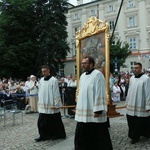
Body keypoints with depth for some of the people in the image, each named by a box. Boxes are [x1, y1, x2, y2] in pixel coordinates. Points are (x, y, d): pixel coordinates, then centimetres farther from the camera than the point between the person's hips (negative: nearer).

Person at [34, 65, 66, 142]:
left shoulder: (53, 80, -11)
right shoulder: (41, 80, 8)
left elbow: (56, 93, -12)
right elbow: (40, 92, 14)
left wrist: (56, 105, -14)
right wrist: (40, 103, 12)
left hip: (51, 105, -5)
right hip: (43, 105, 5)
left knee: (54, 121, 6)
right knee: (42, 121, 4)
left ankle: (57, 135, 22)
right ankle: (43, 136, 15)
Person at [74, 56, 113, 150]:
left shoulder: (97, 74, -11)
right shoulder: (82, 76, 13)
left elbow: (100, 93, -16)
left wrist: (98, 110, -20)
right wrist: (78, 107, 17)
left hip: (94, 113, -8)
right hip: (84, 112, 8)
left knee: (98, 136, 4)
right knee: (82, 135, 12)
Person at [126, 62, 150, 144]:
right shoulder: (132, 78, 8)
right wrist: (127, 102, 14)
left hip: (141, 106, -5)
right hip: (131, 105, 6)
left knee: (139, 123, 3)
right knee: (131, 122, 10)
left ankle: (135, 137, 16)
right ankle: (133, 136, 26)